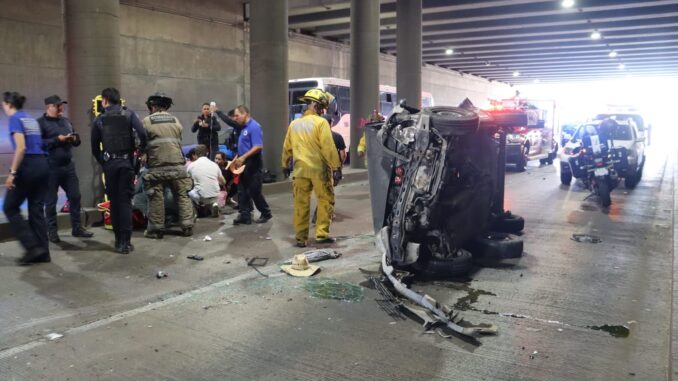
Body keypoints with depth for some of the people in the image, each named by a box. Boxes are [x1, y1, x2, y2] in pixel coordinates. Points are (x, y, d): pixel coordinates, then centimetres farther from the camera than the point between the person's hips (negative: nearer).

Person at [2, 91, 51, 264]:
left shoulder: (15, 119, -6)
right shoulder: (31, 120, 18)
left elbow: (21, 147, -16)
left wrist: (12, 172, -17)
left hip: (28, 166, -8)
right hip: (42, 164, 8)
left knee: (10, 207, 5)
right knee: (37, 209, 9)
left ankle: (32, 247, -2)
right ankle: (43, 252, 10)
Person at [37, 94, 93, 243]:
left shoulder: (66, 121, 16)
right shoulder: (41, 122, -4)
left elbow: (77, 141, 19)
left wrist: (74, 138, -4)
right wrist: (57, 140, -20)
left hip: (68, 166, 6)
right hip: (51, 168, -6)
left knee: (75, 196, 7)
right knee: (51, 200, 3)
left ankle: (77, 227, 19)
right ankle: (52, 231, 14)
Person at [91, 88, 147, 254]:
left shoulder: (99, 120, 6)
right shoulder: (129, 114, 2)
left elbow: (95, 147, 6)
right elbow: (142, 134, -12)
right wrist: (141, 150, 3)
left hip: (109, 163, 1)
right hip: (126, 161, -1)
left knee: (114, 201, 10)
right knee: (125, 200, 0)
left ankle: (118, 240, 14)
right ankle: (125, 241, -5)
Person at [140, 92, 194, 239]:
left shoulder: (146, 121, 1)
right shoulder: (175, 121, 11)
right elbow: (179, 142, 12)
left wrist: (144, 155, 20)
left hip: (156, 167, -2)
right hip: (177, 165, 2)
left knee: (156, 198, 5)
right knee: (182, 196, 7)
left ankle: (156, 229, 11)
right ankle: (187, 227, 7)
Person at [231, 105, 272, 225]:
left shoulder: (254, 127, -16)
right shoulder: (244, 128, 14)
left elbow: (258, 147, -25)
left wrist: (243, 157, -25)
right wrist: (237, 158, 10)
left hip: (253, 164, -9)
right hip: (244, 164, 9)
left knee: (254, 191, -1)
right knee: (242, 191, 6)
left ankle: (266, 214, 15)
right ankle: (245, 215, 10)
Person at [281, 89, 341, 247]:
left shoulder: (294, 124, 10)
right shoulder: (321, 122, -7)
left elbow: (287, 147, 17)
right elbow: (329, 147, -14)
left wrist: (285, 165, 31)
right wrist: (336, 168, -12)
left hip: (300, 169, 5)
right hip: (319, 169, -4)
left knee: (301, 204, 8)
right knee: (326, 200, 9)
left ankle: (301, 238, 11)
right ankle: (322, 234, 7)